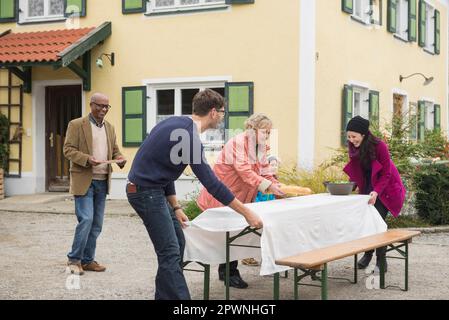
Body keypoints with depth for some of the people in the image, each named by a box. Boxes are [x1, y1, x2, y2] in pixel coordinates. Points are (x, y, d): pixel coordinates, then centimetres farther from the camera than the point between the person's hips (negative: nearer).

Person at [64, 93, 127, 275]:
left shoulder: (110, 128, 15)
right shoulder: (76, 125, -3)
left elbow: (115, 150, 20)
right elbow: (68, 149, -8)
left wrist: (120, 159, -3)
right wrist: (87, 159, -23)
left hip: (102, 181, 6)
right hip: (84, 181, -6)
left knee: (96, 224, 7)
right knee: (86, 220, -12)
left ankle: (87, 260, 16)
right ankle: (74, 259, 1)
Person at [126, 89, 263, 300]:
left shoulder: (177, 125, 9)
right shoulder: (189, 137, -20)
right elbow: (211, 184, -21)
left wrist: (175, 207, 12)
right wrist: (247, 213, -16)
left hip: (154, 189, 10)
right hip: (145, 191, -10)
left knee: (177, 243, 14)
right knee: (170, 252, -10)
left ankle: (165, 296, 21)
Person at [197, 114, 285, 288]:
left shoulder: (260, 147, 9)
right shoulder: (238, 142, -20)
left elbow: (265, 172, 4)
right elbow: (244, 171, -31)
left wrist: (277, 186, -14)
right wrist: (268, 186, -37)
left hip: (239, 199, 8)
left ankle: (225, 271, 21)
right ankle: (230, 273, 4)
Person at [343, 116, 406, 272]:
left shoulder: (379, 146, -24)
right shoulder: (354, 148, -6)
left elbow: (386, 173, -22)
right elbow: (355, 171, 4)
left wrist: (376, 192, -34)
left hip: (385, 187, -5)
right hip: (367, 186, 5)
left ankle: (381, 261, -1)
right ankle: (367, 253, 14)